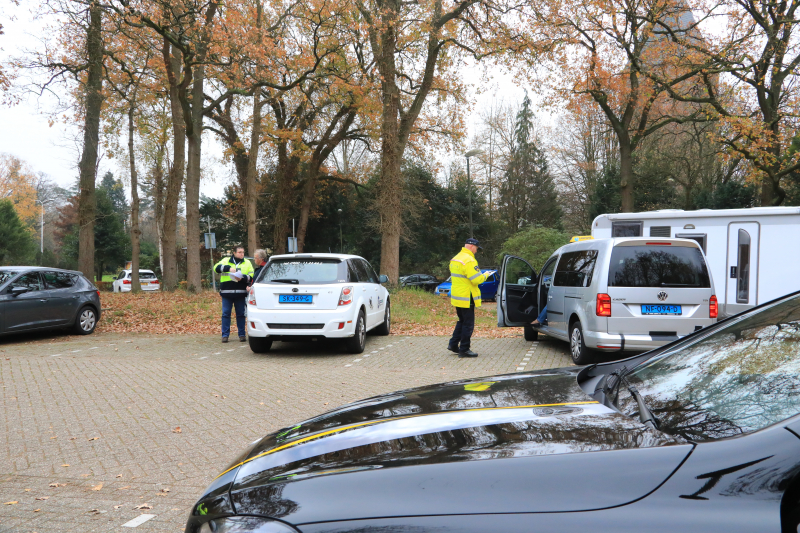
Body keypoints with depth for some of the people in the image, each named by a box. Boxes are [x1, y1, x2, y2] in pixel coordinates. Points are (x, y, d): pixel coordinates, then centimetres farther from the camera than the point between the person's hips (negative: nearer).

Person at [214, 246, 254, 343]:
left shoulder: (247, 263, 11)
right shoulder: (226, 261, 9)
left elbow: (251, 277, 4)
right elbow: (216, 267, -6)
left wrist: (242, 278, -15)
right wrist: (228, 268, -19)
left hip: (240, 293, 1)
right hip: (226, 293, -1)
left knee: (241, 314, 5)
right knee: (226, 314, 1)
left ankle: (242, 334, 13)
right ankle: (225, 335, 6)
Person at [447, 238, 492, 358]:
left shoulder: (455, 259, 11)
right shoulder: (469, 260, -20)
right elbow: (477, 280, -23)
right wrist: (485, 275, -4)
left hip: (456, 296, 9)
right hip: (466, 298, -9)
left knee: (462, 321, 22)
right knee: (468, 324, 0)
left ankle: (453, 344, 22)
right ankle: (464, 350, 5)